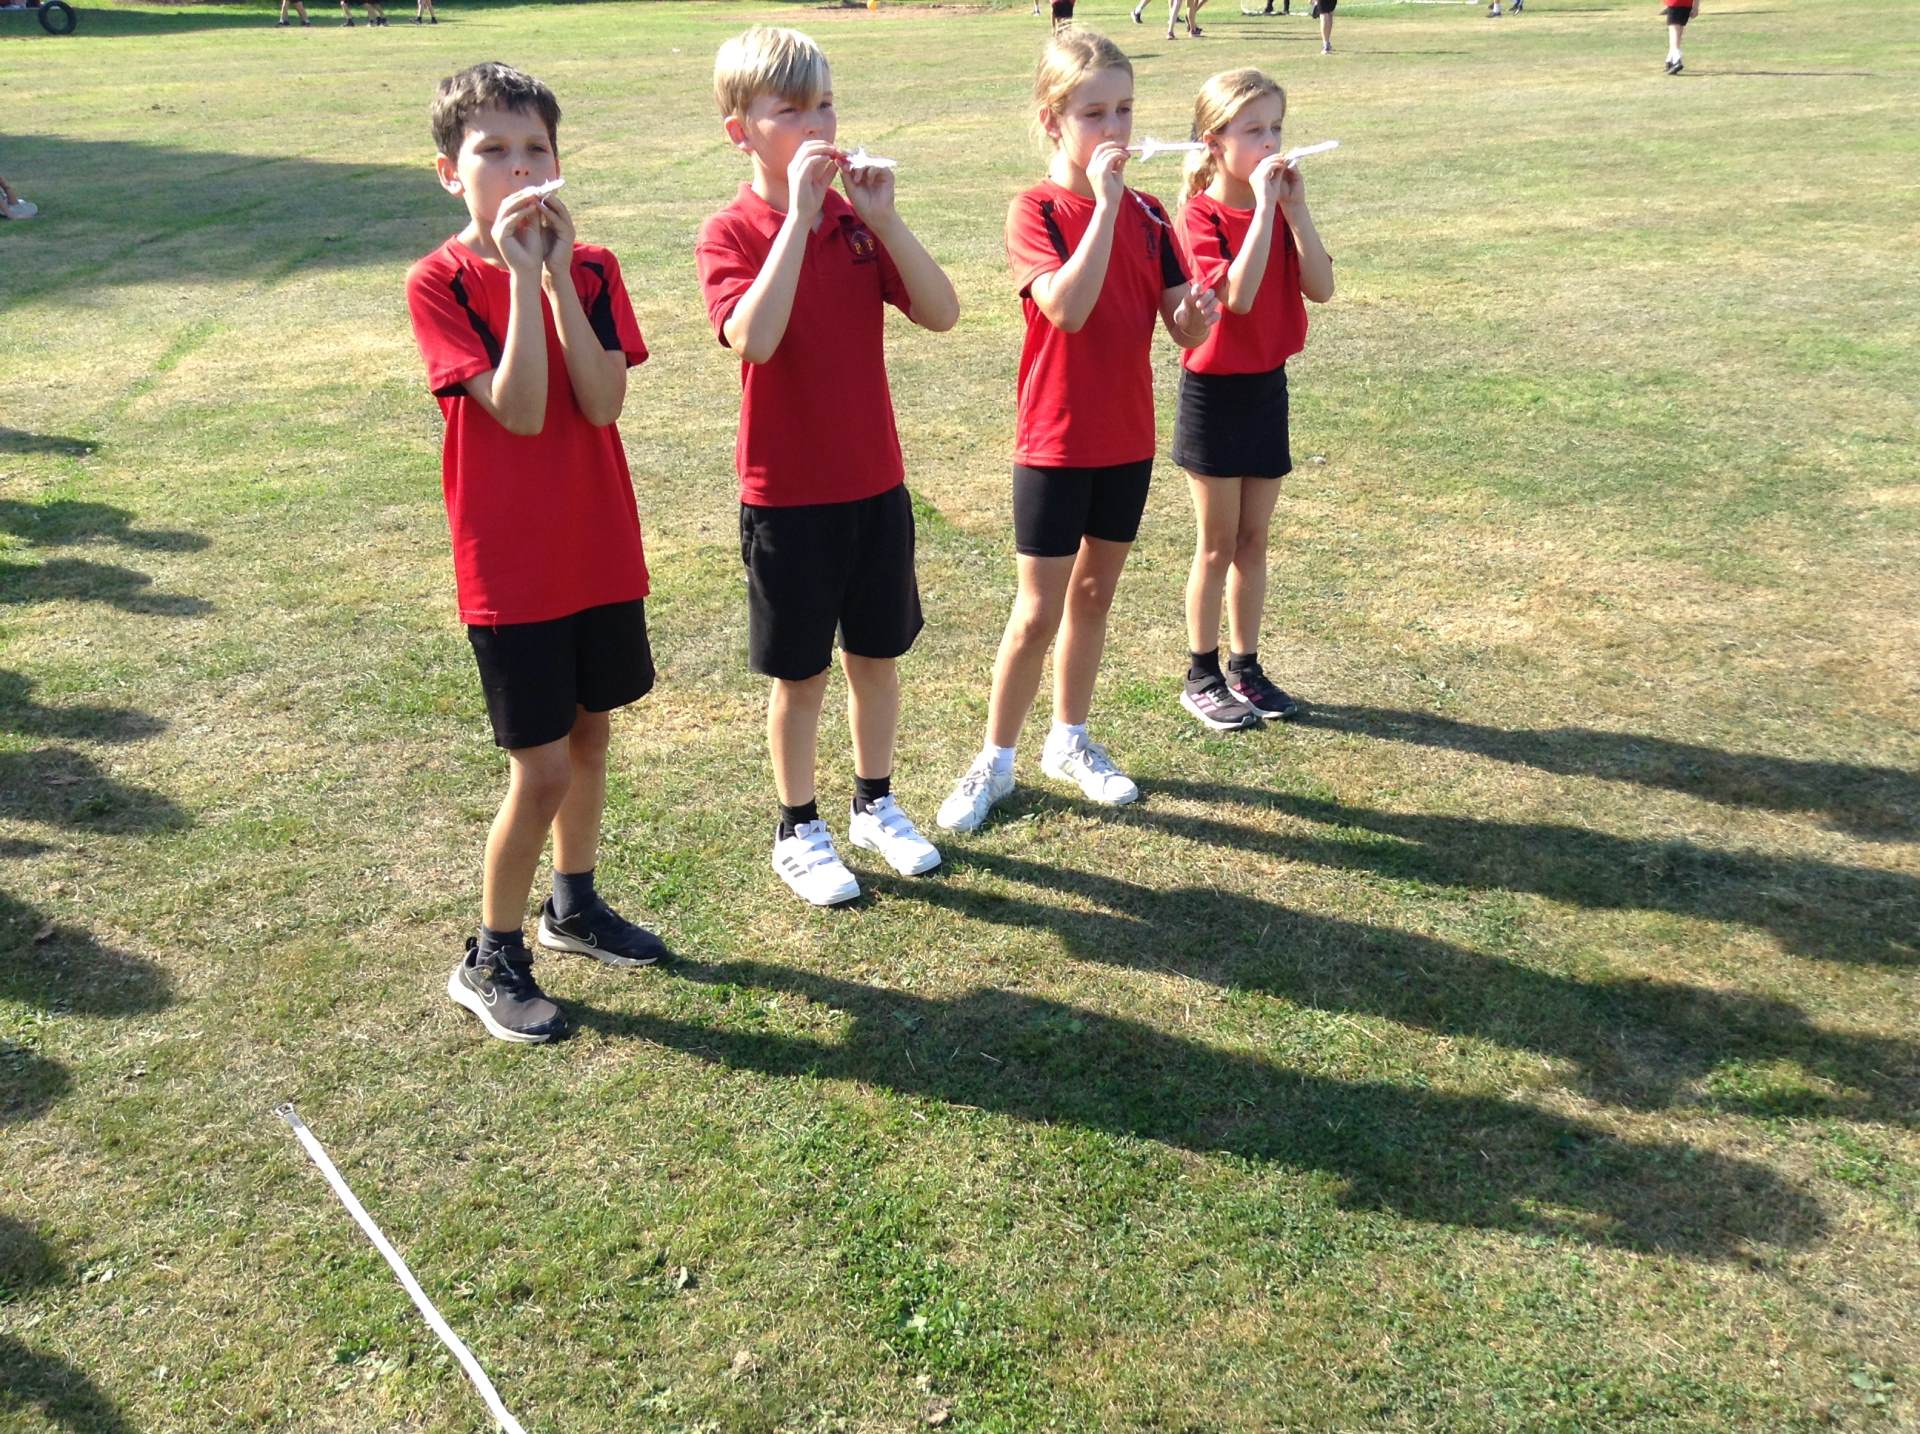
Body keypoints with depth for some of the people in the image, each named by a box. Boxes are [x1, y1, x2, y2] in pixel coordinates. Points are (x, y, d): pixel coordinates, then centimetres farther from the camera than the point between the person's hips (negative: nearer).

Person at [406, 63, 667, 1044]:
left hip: (602, 550, 5)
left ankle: (574, 905, 38)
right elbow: (520, 411, -22)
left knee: (590, 733, 17)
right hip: (510, 567, -5)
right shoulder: (440, 284, -10)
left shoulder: (590, 269, 1)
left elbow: (602, 402, -13)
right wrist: (522, 277, -23)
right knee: (543, 768, -4)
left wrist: (557, 274, -18)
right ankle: (491, 959, 16)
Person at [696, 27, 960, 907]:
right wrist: (798, 215, -28)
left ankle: (875, 805, 35)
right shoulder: (731, 234, -10)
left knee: (876, 654, 15)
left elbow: (941, 315, -8)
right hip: (787, 496, -4)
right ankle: (797, 831, 26)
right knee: (800, 674, 8)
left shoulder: (857, 221, 3)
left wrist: (883, 218, -19)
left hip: (875, 482, 4)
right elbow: (754, 338, -30)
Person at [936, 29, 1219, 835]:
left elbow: (1183, 329, 2)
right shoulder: (1035, 213, -11)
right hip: (1055, 443, -5)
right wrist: (1104, 203, -28)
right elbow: (1066, 307, -29)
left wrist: (1197, 314, -21)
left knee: (1094, 595, 15)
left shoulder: (1147, 216, 3)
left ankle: (1070, 741, 31)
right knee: (1037, 614, 0)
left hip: (1128, 439, 5)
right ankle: (995, 761, 16)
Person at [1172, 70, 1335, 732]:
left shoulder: (1278, 207, 4)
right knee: (1217, 545, 3)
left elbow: (1320, 288, -7)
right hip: (1215, 391, -6)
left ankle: (1246, 669, 24)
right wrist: (1263, 206, -26)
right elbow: (1238, 294, -29)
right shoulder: (1201, 213, -14)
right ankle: (1202, 678, 17)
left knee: (1253, 540, 12)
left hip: (1268, 385, 6)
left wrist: (1294, 207, -13)